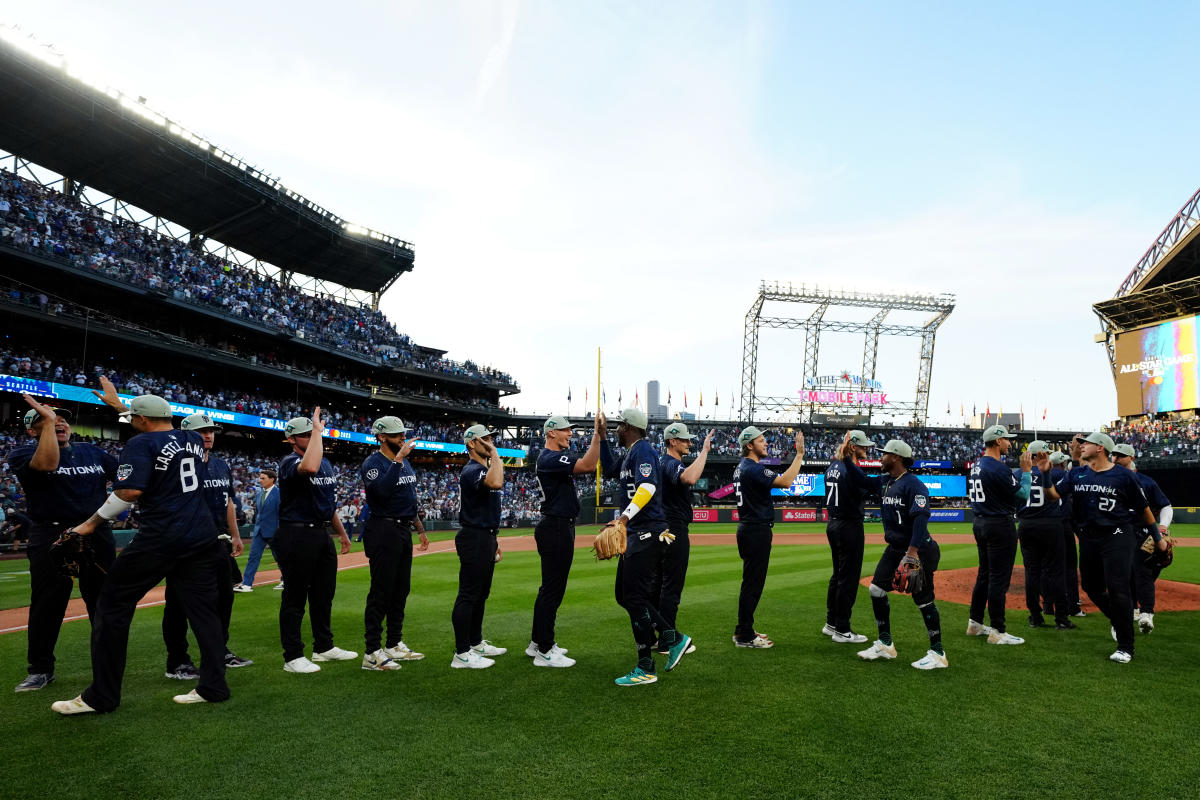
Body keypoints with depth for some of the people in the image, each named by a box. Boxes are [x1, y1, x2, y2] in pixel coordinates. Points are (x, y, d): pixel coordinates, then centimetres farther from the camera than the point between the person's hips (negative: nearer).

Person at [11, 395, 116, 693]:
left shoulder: (93, 453, 12)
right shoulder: (22, 453, -3)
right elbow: (47, 463, -25)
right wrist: (47, 419, -23)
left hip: (98, 535, 4)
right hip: (51, 537, -4)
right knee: (47, 603, 1)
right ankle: (40, 669, 16)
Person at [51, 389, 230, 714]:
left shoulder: (142, 443, -7)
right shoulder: (194, 440, 13)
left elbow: (130, 492, -18)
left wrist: (93, 522, -5)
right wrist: (118, 404, 40)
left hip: (159, 538, -6)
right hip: (202, 538, 7)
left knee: (113, 604, 7)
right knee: (202, 608, 8)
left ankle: (101, 695, 11)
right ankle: (213, 686, 8)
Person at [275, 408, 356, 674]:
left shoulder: (326, 462, 14)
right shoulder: (289, 462, -13)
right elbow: (309, 467, -39)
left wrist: (342, 533, 22)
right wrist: (318, 430, -29)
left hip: (323, 535, 8)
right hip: (297, 536, -8)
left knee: (324, 594, 16)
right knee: (295, 597, 0)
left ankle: (324, 647, 28)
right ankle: (293, 657, 9)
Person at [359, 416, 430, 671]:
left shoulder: (405, 462, 15)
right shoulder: (373, 463, -12)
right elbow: (382, 489, -33)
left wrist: (420, 529, 23)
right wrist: (398, 458, -32)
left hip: (404, 531, 9)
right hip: (384, 532, -9)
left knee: (401, 590, 14)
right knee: (381, 591, -7)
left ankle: (394, 645, 25)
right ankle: (372, 653, 0)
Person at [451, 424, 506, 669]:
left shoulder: (484, 468, 17)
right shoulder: (471, 470, -16)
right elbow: (496, 483, -39)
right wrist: (495, 455, -26)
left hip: (486, 537, 11)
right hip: (474, 538, -11)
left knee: (481, 594, 18)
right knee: (468, 595, -6)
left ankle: (476, 643, 29)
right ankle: (462, 654, -1)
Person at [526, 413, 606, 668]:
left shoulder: (560, 456, 18)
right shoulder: (549, 458, -16)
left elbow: (590, 467, 14)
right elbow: (587, 465, -26)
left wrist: (600, 436, 5)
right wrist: (597, 434, -26)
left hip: (560, 527, 11)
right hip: (555, 529, -11)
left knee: (552, 587, 16)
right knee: (552, 589, -7)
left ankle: (538, 642, 26)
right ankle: (544, 652, 0)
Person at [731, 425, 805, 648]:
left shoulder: (742, 468, 15)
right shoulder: (753, 469, -18)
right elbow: (785, 481, -28)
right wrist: (799, 454, -22)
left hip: (748, 528, 11)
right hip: (756, 531, -11)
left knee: (752, 582, 17)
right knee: (752, 583, -4)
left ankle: (744, 630, 25)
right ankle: (745, 636, 2)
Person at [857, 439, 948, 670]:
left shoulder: (913, 485, -18)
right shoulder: (888, 483, 11)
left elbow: (921, 518, -27)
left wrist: (913, 552, -33)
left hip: (917, 549, -9)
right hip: (894, 548, 10)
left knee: (923, 600, -3)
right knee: (876, 590, 7)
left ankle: (938, 653, 9)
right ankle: (885, 645, 19)